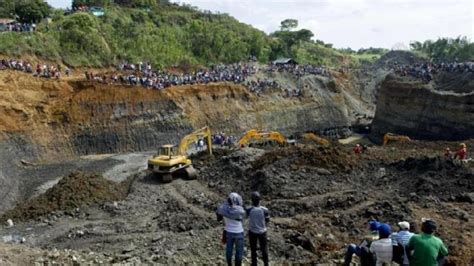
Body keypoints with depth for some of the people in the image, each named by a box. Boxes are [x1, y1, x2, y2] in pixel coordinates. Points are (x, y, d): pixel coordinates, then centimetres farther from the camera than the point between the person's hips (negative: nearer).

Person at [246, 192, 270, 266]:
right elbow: (267, 220, -4)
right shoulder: (264, 210, -19)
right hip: (262, 232, 1)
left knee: (253, 250, 17)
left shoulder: (249, 210, -21)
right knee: (264, 249, 18)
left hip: (252, 232, -1)